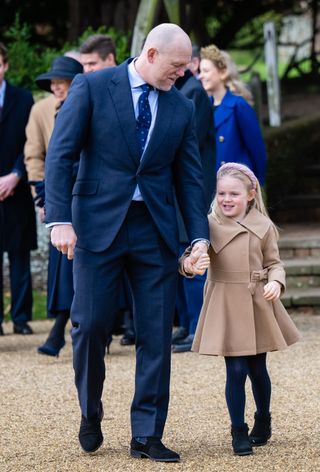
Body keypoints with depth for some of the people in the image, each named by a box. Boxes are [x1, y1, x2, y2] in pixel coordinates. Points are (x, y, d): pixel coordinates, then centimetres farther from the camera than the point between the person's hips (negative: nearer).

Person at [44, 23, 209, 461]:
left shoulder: (181, 108, 9)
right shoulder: (92, 87, -3)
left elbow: (189, 177, 11)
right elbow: (60, 154, -6)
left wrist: (200, 235, 0)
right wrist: (60, 219, -15)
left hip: (155, 230, 3)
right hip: (99, 224, -3)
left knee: (156, 334, 0)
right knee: (90, 324, -3)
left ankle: (147, 436, 7)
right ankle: (91, 414, 22)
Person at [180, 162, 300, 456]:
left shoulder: (263, 226, 1)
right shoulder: (209, 225, -4)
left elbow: (274, 263, 7)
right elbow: (188, 257, -10)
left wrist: (276, 282, -14)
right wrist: (190, 264, -33)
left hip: (258, 305, 2)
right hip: (226, 307, -2)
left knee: (258, 368, 12)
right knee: (236, 370, -5)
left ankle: (263, 421, 35)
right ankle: (238, 431, 8)